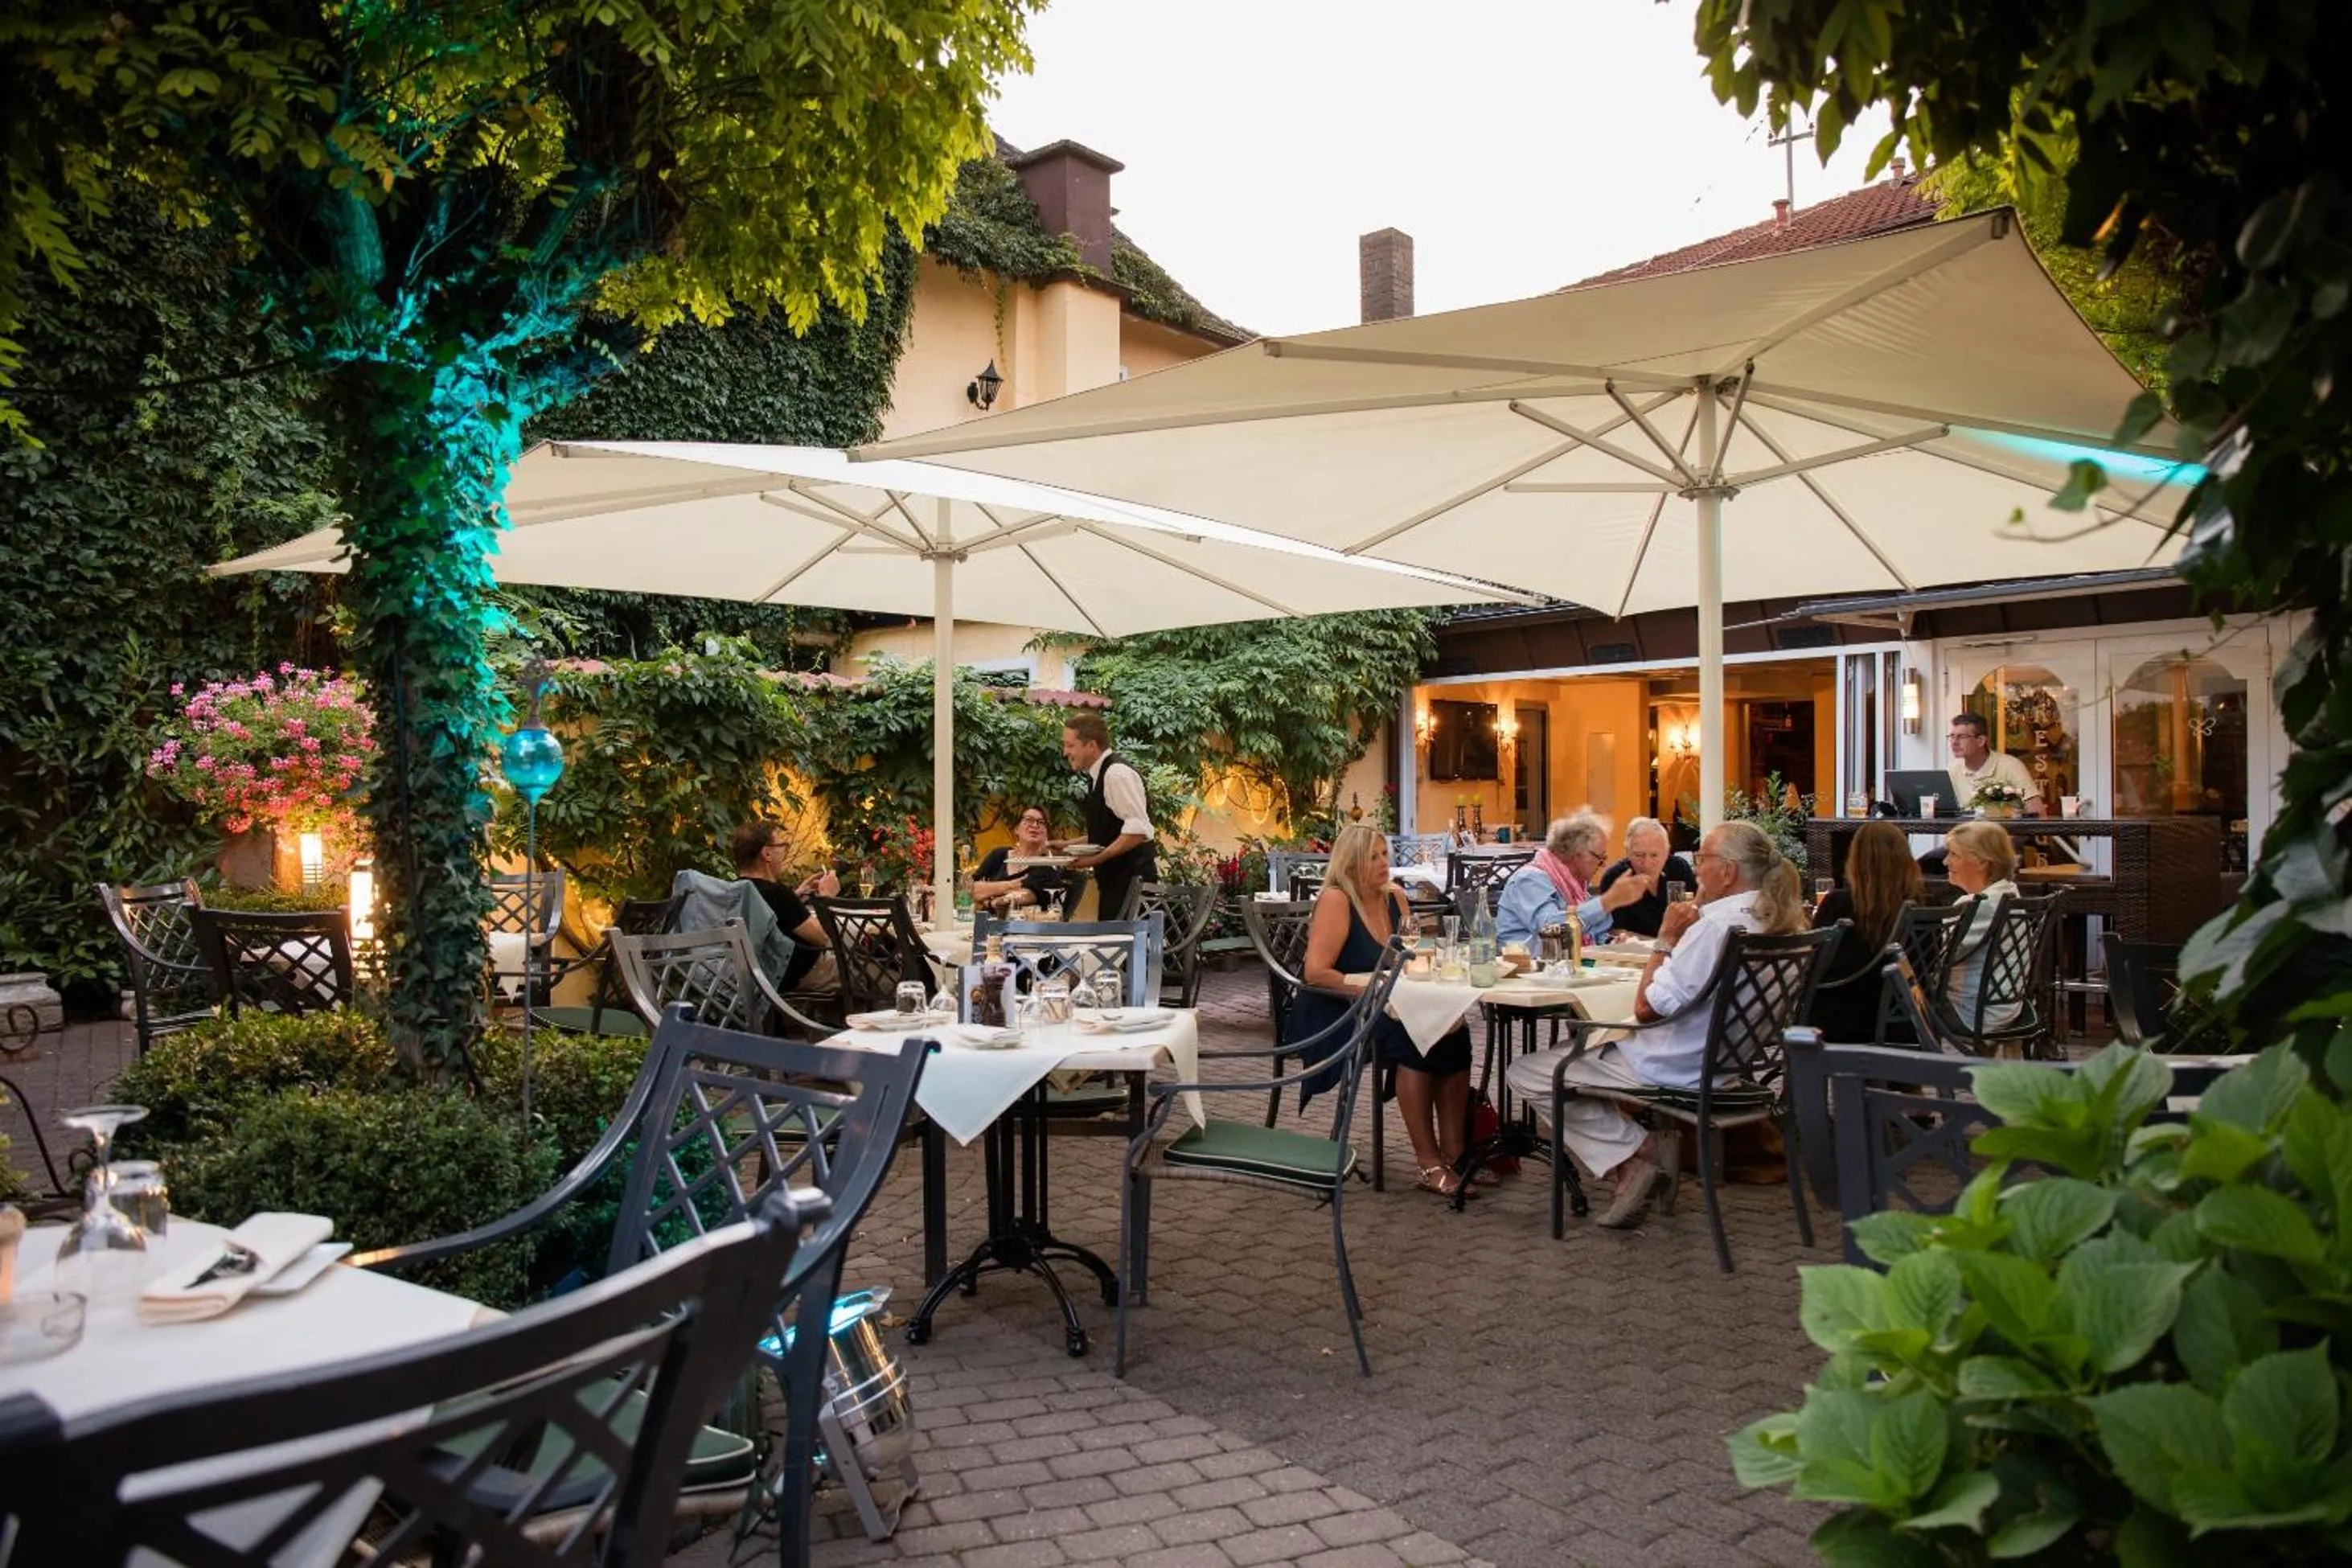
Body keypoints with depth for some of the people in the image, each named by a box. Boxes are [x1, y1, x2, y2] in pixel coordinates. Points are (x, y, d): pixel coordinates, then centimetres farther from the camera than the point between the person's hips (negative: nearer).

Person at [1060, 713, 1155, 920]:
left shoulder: (1117, 773, -16)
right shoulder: (1099, 775, 13)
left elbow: (1138, 831, -23)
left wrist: (1096, 859, -22)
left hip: (1132, 877, -9)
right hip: (1116, 876, 10)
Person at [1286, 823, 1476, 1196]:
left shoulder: (1395, 896, 10)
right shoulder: (1336, 900, -12)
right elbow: (1315, 972, -21)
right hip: (1331, 1014, -7)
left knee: (1452, 1030, -19)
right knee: (1412, 1037, -31)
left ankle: (1453, 1152, -16)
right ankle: (1429, 1163, -26)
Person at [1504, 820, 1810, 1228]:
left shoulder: (1718, 925, -25)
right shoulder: (1773, 920, 2)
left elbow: (1648, 1007, -23)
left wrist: (1666, 940, -14)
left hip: (1678, 1068, -10)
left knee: (1525, 1073, -2)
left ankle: (1636, 1153, -6)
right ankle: (1654, 1141, 12)